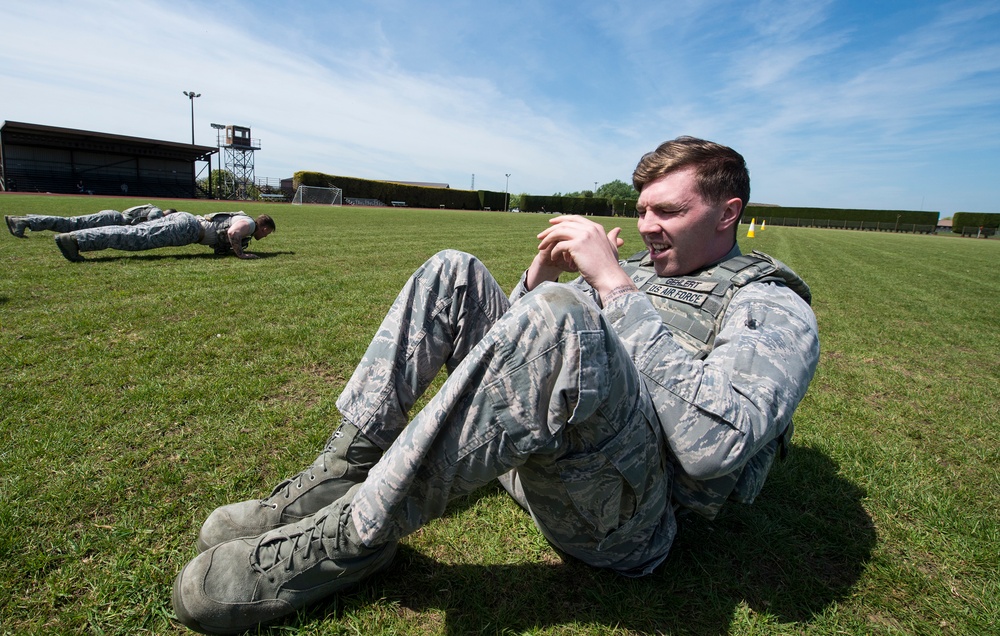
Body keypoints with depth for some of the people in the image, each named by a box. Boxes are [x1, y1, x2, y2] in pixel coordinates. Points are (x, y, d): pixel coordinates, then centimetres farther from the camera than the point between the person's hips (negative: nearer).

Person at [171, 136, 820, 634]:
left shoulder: (774, 308, -3)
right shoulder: (643, 266, 18)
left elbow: (713, 444, -25)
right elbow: (521, 351, 20)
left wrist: (614, 285, -22)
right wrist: (540, 278, 0)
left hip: (621, 521, -7)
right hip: (532, 455, 7)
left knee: (559, 316, -37)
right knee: (455, 271, 0)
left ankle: (357, 533, -20)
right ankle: (344, 471, -8)